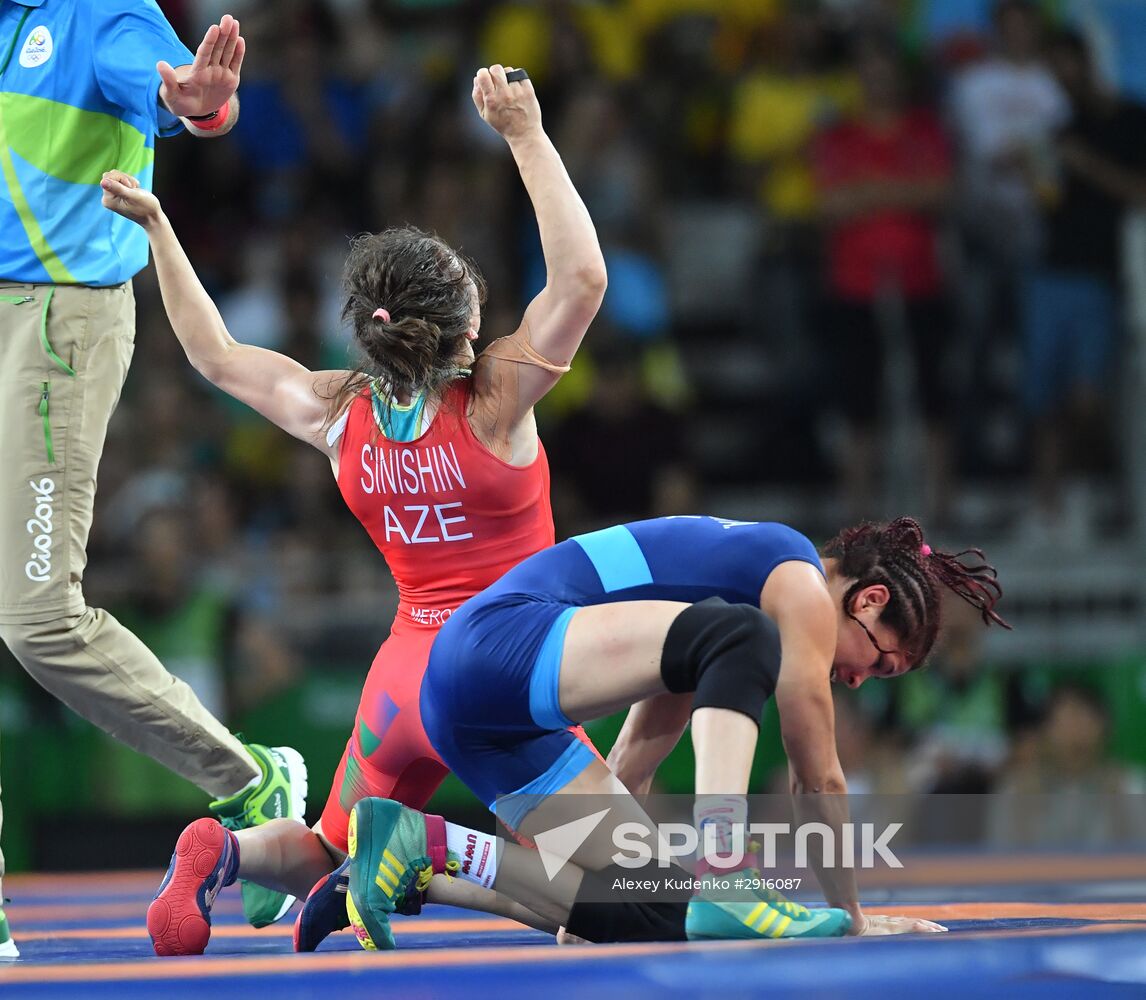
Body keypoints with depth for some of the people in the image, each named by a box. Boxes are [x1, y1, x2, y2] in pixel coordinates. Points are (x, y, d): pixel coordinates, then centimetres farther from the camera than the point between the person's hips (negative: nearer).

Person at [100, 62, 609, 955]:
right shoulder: (495, 401, -16)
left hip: (404, 676, 5)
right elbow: (583, 277, -21)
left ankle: (226, 851, -12)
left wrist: (156, 225, 17)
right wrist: (527, 138, -20)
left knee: (331, 860, 23)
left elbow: (215, 352, 12)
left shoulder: (337, 414, -2)